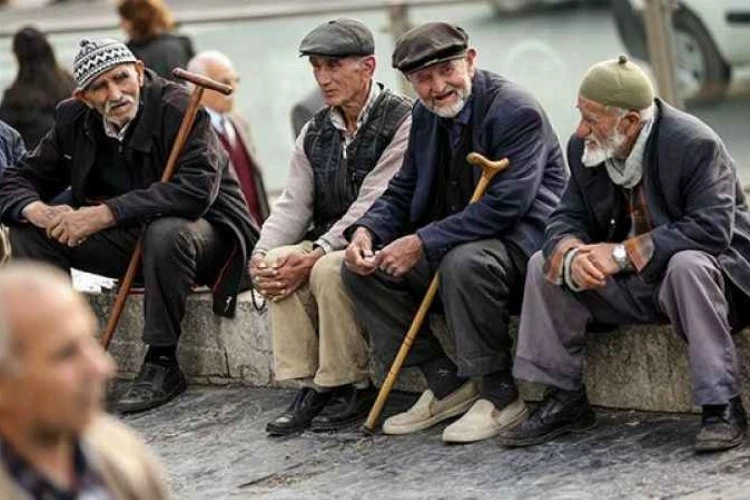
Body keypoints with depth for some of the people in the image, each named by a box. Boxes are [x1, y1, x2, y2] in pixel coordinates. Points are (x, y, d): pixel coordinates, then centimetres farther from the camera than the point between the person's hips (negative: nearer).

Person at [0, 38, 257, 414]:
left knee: (166, 233, -40)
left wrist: (104, 214, -36)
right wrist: (39, 212, -24)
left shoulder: (179, 110, -21)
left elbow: (196, 190, -35)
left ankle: (162, 364, -24)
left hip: (205, 231, -6)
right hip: (129, 238, 6)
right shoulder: (74, 120, -2)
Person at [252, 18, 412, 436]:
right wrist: (263, 254, -14)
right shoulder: (315, 133, 12)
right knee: (278, 264, -22)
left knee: (328, 270, -33)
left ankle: (354, 388, -18)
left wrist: (314, 255, -27)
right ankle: (310, 385, -17)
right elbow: (293, 205, 6)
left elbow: (372, 206, -20)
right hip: (328, 243, 7)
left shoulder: (402, 121, -11)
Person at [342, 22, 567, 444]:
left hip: (522, 240, -9)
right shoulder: (426, 116, 8)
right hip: (455, 241, 9)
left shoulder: (518, 111, -18)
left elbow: (505, 204, -27)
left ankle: (500, 395, -20)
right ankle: (446, 384, 0)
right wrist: (366, 230, -9)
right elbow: (404, 191, 13)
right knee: (362, 267, -4)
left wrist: (423, 243, -29)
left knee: (463, 262, -38)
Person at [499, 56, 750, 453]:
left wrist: (623, 253, -32)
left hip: (703, 267, -6)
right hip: (633, 286, 6)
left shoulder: (695, 145, -23)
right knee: (544, 264, -6)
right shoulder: (585, 150, -3)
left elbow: (711, 229, -32)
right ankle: (564, 401, 1)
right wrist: (571, 255, -27)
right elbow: (567, 219, -1)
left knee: (688, 265, -39)